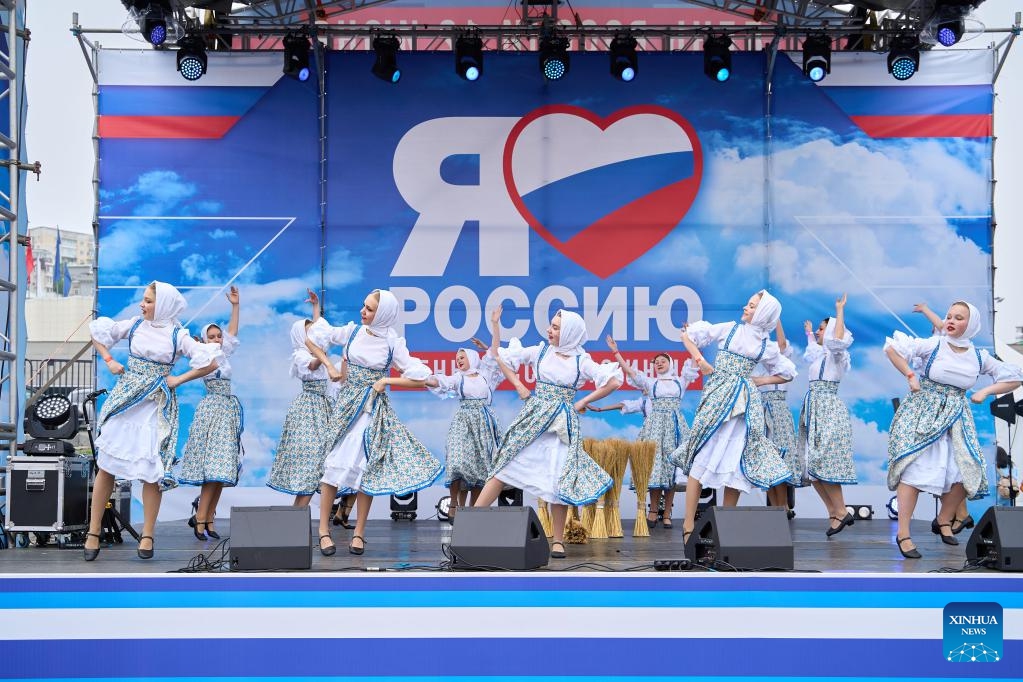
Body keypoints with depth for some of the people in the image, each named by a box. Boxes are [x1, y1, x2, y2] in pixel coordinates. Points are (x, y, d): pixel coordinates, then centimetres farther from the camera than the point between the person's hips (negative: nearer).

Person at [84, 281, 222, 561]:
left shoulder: (177, 335, -4)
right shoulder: (135, 325, 4)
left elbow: (210, 363, -10)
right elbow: (98, 330, 16)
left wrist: (177, 380, -9)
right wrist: (109, 361, 5)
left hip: (156, 403, -2)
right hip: (125, 398, 2)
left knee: (151, 469, -5)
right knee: (107, 464, -1)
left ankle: (147, 535, 5)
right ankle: (94, 531, 6)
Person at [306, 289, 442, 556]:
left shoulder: (393, 343, -6)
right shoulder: (352, 331, -2)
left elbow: (420, 379, -8)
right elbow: (312, 339, 7)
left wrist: (386, 381, -11)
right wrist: (329, 366, -1)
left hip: (375, 409, -1)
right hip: (346, 403, 1)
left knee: (367, 468, 0)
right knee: (335, 463, -3)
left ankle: (359, 532, 9)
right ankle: (324, 529, 4)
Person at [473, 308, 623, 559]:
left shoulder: (581, 360, -2)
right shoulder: (540, 351, 3)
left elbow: (614, 380, -6)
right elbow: (504, 357, 8)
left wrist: (584, 401, -4)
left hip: (562, 423, -1)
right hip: (534, 418, 1)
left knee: (560, 480, -4)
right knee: (505, 467, -4)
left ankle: (558, 541, 6)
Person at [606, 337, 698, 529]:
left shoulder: (680, 381, 15)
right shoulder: (649, 382, 14)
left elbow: (694, 363, 11)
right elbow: (628, 370, 9)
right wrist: (615, 352, 4)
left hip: (675, 426, 0)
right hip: (655, 425, 0)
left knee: (672, 465, -3)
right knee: (655, 463, -9)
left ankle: (667, 513, 0)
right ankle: (653, 510, -1)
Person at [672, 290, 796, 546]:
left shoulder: (767, 346, 10)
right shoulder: (729, 329, 5)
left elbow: (787, 373, 21)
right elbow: (688, 335, 5)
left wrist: (758, 380, 9)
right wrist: (701, 362, -4)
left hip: (743, 401, 3)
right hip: (717, 396, -3)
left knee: (736, 462, 2)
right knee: (702, 458, -9)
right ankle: (688, 526, -10)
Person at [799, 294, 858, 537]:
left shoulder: (836, 354, -5)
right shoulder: (821, 355, 18)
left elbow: (838, 339, -27)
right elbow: (812, 349, 42)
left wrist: (840, 311, -19)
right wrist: (809, 334, 53)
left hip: (828, 410, -9)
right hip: (814, 410, 9)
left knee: (823, 464, -15)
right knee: (812, 467, 3)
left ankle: (841, 512, -11)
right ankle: (833, 512, 5)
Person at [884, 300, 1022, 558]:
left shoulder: (979, 357, 2)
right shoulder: (933, 345, -9)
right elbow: (891, 348, -10)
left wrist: (985, 392, -4)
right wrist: (910, 376, -13)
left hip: (955, 418, 4)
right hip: (922, 413, -4)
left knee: (966, 473, -1)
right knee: (914, 468, -12)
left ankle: (943, 521, 23)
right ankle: (903, 534, -10)